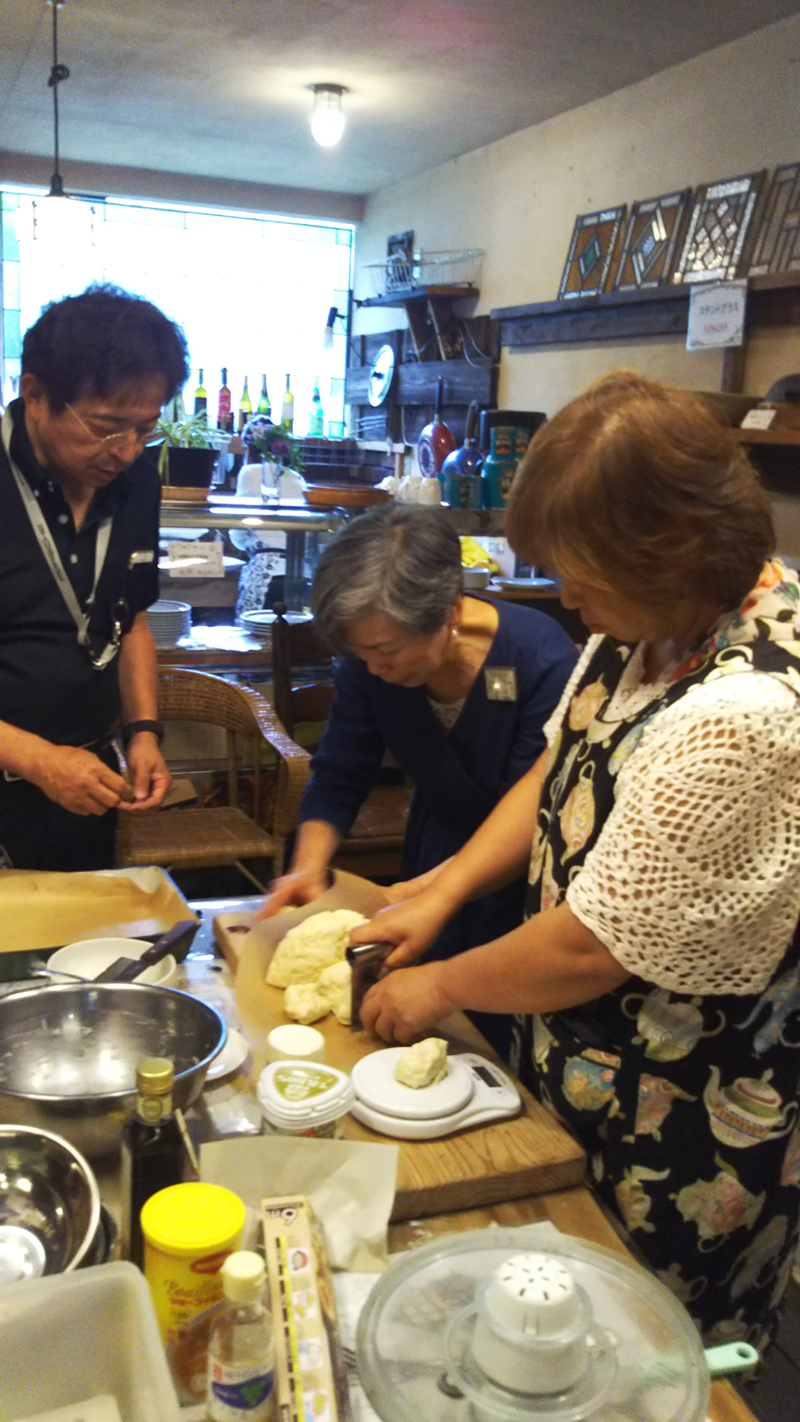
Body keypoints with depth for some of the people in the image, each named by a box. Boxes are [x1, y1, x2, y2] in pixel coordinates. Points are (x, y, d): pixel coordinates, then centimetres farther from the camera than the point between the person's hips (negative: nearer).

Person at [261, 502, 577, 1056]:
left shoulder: (543, 664, -30)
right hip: (432, 857, 5)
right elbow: (339, 779, -7)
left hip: (519, 901, -4)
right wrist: (310, 868, -24)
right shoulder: (371, 661, -16)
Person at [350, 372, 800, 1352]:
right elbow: (562, 771, 6)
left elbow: (597, 947, -27)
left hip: (684, 1120, -7)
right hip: (584, 1060, 8)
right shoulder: (660, 616, -6)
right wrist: (441, 895, -1)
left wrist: (441, 987, -11)